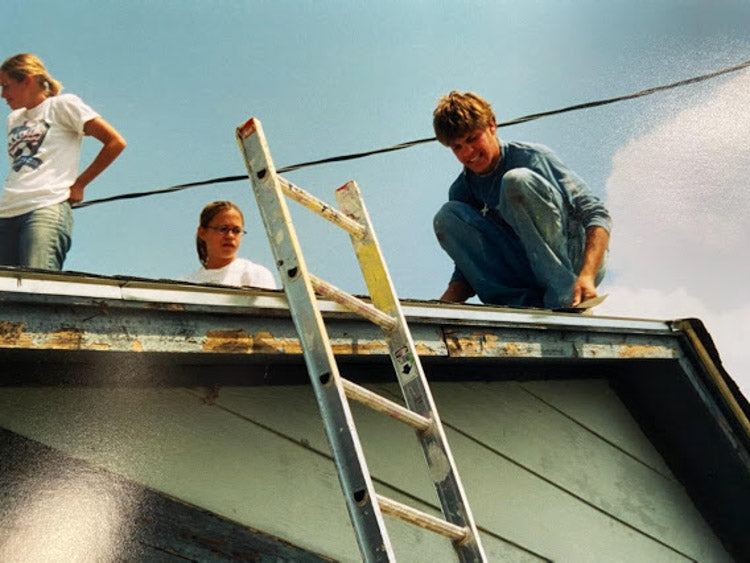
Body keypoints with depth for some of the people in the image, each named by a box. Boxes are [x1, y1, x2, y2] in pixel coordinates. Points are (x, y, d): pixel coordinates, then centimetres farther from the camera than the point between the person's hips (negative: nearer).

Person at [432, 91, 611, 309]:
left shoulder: (532, 157, -8)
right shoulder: (461, 192, 7)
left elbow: (596, 214, -15)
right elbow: (469, 268, 8)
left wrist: (587, 276, -31)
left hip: (577, 261, -4)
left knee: (516, 180, -25)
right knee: (447, 216, -12)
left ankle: (567, 296, -27)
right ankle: (527, 303, -23)